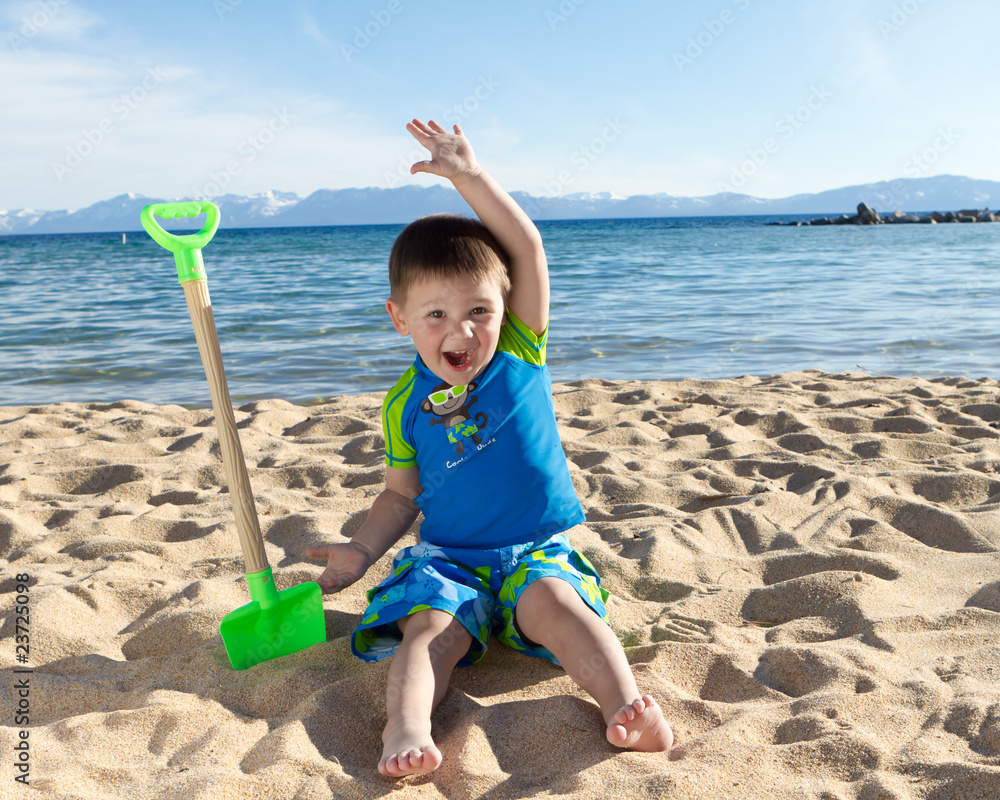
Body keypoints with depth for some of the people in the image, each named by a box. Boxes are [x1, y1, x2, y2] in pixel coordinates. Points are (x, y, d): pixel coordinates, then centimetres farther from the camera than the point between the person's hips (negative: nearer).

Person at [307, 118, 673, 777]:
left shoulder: (520, 353, -1)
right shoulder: (405, 405, 1)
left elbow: (527, 247, -10)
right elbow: (403, 495, 11)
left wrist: (468, 175, -16)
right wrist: (362, 550, -6)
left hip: (536, 549, -1)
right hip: (448, 558, 1)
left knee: (555, 601, -32)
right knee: (431, 628, -27)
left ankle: (626, 705, -42)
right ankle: (406, 728, -45)